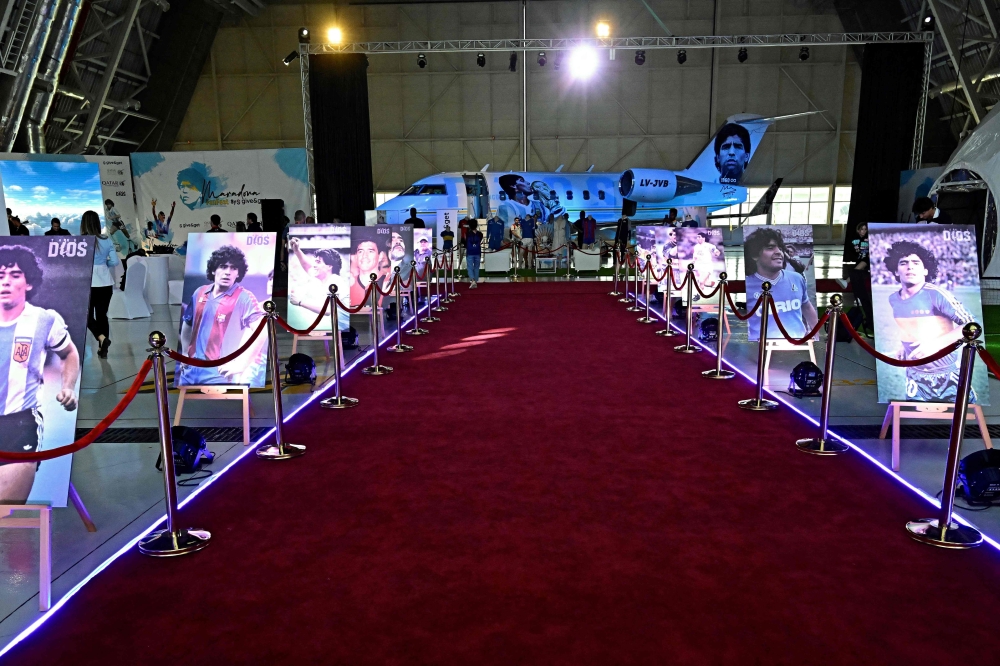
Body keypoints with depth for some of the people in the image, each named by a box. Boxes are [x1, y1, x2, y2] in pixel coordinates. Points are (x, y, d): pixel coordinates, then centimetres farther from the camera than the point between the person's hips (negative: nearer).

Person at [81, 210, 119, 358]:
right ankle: (102, 349, 12)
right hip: (106, 282, 3)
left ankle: (102, 338, -16)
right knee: (102, 314, 11)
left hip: (88, 282, -3)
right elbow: (115, 261, 0)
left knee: (88, 315, 9)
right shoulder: (107, 240, 0)